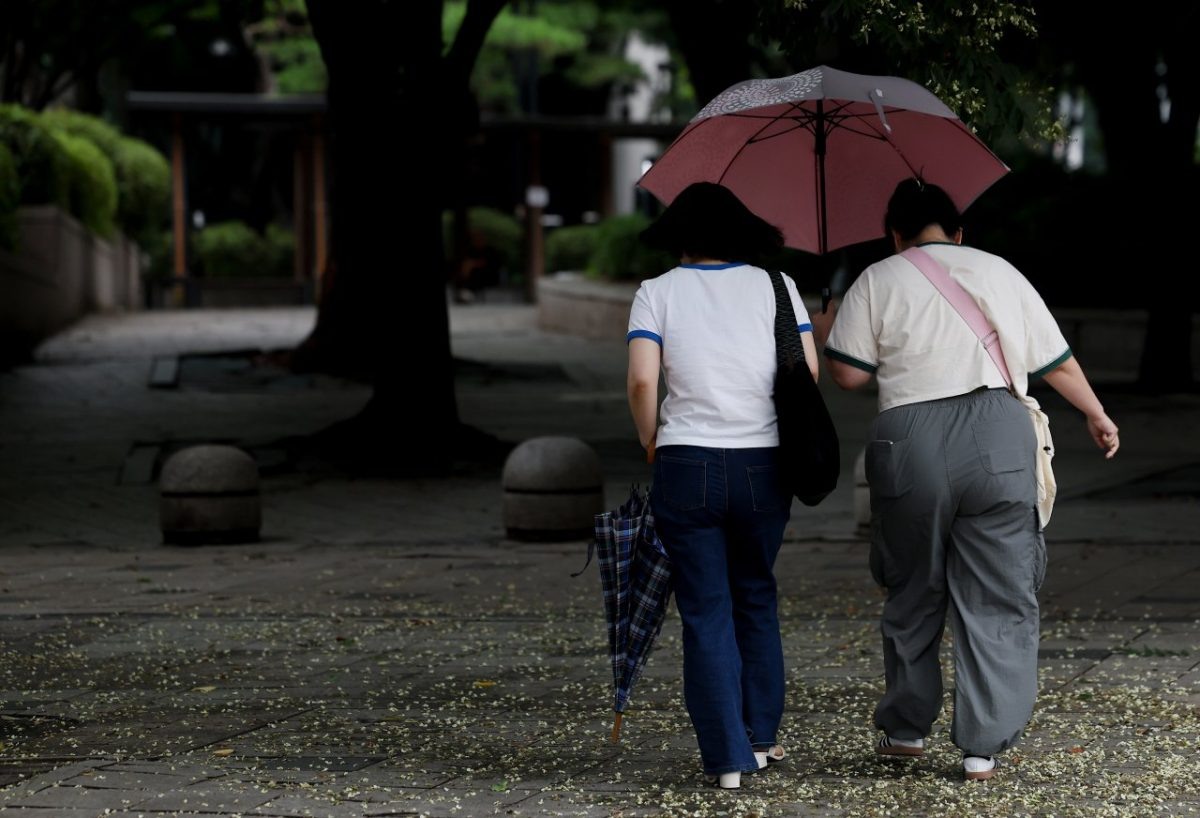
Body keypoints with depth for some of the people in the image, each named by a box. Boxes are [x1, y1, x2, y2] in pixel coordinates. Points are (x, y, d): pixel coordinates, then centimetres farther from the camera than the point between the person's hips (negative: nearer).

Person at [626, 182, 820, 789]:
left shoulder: (658, 292, 1)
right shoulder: (775, 286, 5)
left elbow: (642, 381, -10)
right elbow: (809, 373, -1)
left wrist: (651, 442, 6)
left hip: (687, 465, -2)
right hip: (765, 466, 2)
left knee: (706, 611, 3)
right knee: (756, 599, 20)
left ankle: (727, 758, 0)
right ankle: (761, 735, 24)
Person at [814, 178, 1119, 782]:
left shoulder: (878, 281, 7)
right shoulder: (999, 273, 15)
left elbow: (848, 374, 2)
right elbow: (1056, 363, 18)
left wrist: (825, 334, 23)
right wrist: (1097, 416, 33)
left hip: (910, 442, -1)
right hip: (998, 434, 1)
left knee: (913, 595, 15)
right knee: (998, 600, 4)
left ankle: (905, 728, 25)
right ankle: (984, 744, 1)